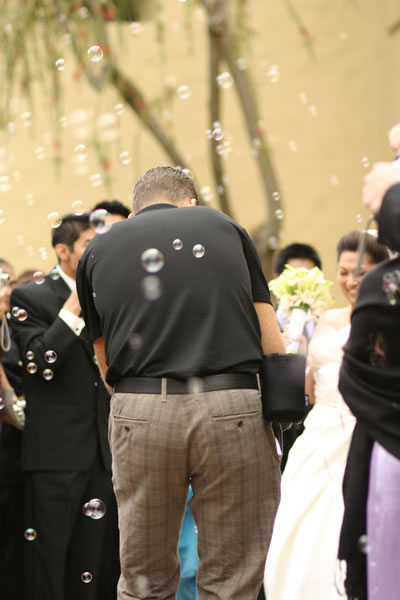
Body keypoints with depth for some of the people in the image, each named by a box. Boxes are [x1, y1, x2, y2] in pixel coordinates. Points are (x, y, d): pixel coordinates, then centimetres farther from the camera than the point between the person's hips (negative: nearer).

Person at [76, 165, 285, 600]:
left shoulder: (98, 250, 16)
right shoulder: (224, 227, 15)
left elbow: (107, 367, 16)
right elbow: (272, 345, 11)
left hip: (139, 415, 1)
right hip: (233, 408, -1)